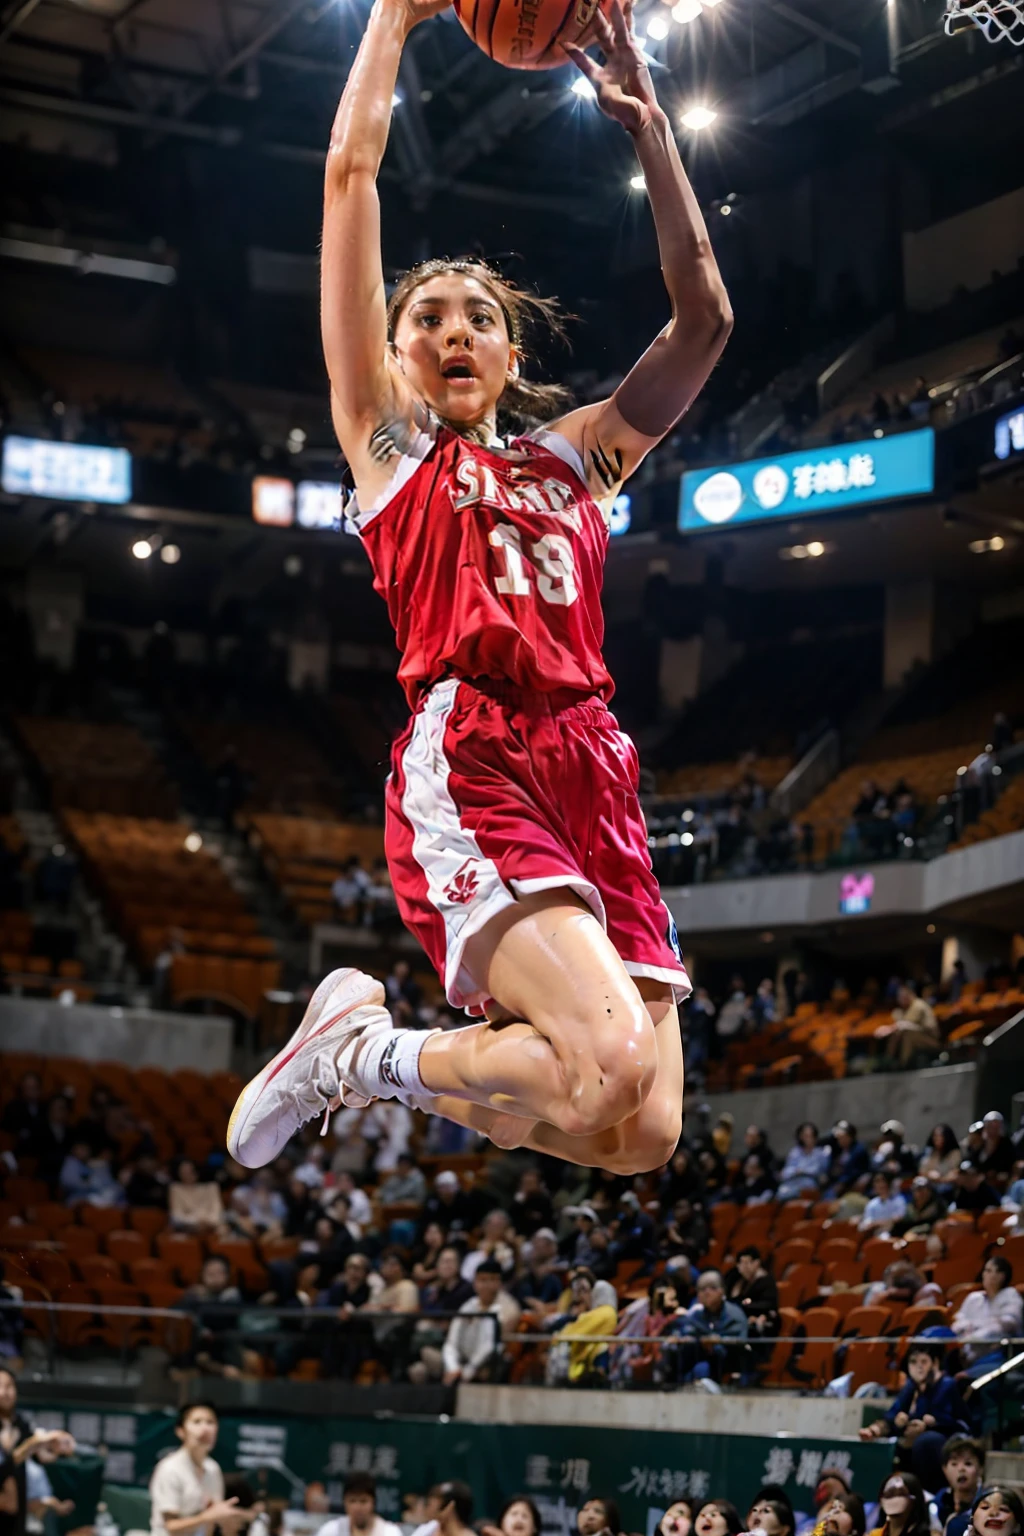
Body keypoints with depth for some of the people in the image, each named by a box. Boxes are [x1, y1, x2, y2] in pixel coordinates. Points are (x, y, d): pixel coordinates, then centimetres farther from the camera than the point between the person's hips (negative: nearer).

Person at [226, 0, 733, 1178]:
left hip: (592, 773, 6)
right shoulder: (386, 438, 16)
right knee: (615, 1068, -27)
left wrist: (645, 124, 19)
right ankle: (359, 1048, 0)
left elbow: (704, 318, 21)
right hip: (467, 762, -5)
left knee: (643, 1138, -6)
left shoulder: (575, 458, 27)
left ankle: (374, 1053, 16)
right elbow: (351, 172, 13)